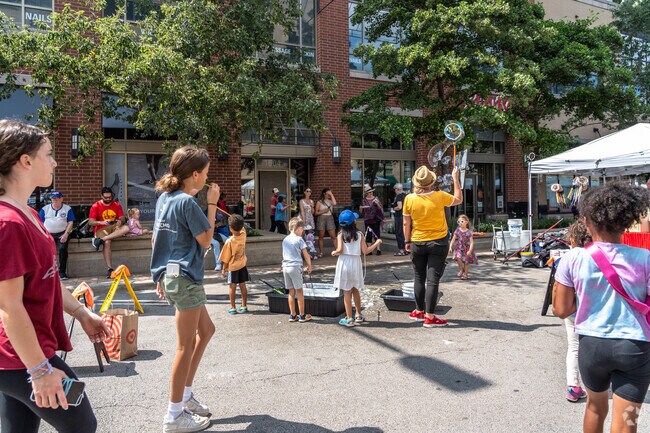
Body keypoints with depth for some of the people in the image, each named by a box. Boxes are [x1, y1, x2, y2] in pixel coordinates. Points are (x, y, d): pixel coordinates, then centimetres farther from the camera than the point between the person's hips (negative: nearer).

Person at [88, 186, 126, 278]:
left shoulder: (117, 205, 11)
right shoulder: (95, 206, 1)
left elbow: (122, 218, 5)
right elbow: (90, 222, -7)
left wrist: (120, 221, -20)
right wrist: (102, 222, -26)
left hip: (114, 227, 4)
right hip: (101, 229, -3)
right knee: (107, 243, -34)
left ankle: (100, 240, -31)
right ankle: (109, 268, -37)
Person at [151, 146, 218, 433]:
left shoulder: (164, 197, 10)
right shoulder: (188, 202, -16)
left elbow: (155, 239, 14)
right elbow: (206, 240, -11)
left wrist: (160, 278, 21)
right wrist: (212, 204, -8)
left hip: (170, 275, 10)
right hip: (185, 278, -10)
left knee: (206, 330, 20)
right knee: (185, 346, 0)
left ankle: (185, 394, 27)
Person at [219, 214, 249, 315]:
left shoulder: (229, 241, -22)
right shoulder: (243, 235, -12)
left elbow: (226, 258, -14)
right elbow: (242, 228, 15)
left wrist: (224, 269, -2)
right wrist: (236, 218, 9)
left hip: (232, 267, -5)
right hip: (242, 265, 5)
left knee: (232, 287, 5)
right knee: (242, 286, 12)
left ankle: (232, 308, 11)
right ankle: (244, 306, 20)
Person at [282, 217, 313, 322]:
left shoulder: (285, 240, 12)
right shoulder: (299, 239, -7)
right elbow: (306, 255, -5)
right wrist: (309, 266, 7)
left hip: (285, 266, 6)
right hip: (295, 267, -6)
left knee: (291, 292, 11)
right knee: (299, 291, 3)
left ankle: (292, 315, 14)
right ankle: (302, 316, 9)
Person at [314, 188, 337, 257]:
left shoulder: (330, 201, 8)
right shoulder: (319, 202, 3)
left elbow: (334, 203, -17)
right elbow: (316, 213, 3)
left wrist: (331, 194, -10)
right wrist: (323, 211, -11)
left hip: (330, 218, 2)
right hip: (321, 218, -1)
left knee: (333, 236, -3)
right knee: (321, 237, 4)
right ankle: (320, 252, 11)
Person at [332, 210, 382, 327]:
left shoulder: (341, 234, -7)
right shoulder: (360, 234, -2)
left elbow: (340, 250, -18)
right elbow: (365, 251, -4)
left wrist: (334, 252, 4)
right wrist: (376, 243, 9)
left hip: (344, 263, -2)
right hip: (356, 263, 2)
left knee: (346, 292, 4)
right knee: (355, 290, 19)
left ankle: (349, 319, 6)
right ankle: (359, 315, 29)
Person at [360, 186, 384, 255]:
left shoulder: (375, 199, 2)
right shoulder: (364, 201, 7)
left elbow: (380, 208, 0)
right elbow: (361, 211, 11)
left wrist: (377, 204, -18)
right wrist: (361, 208, -9)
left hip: (375, 219, -2)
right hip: (367, 220, 2)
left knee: (377, 234, -1)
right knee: (368, 235, 4)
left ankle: (378, 249, 4)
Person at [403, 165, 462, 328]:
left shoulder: (409, 199, -10)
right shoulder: (439, 196, -13)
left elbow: (406, 223, -3)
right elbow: (458, 199, 6)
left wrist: (407, 241, 10)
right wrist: (455, 178, 13)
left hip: (417, 243, 2)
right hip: (438, 243, -2)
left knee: (419, 278, 16)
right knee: (433, 280, 0)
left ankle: (419, 311, 26)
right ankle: (429, 317, 1)